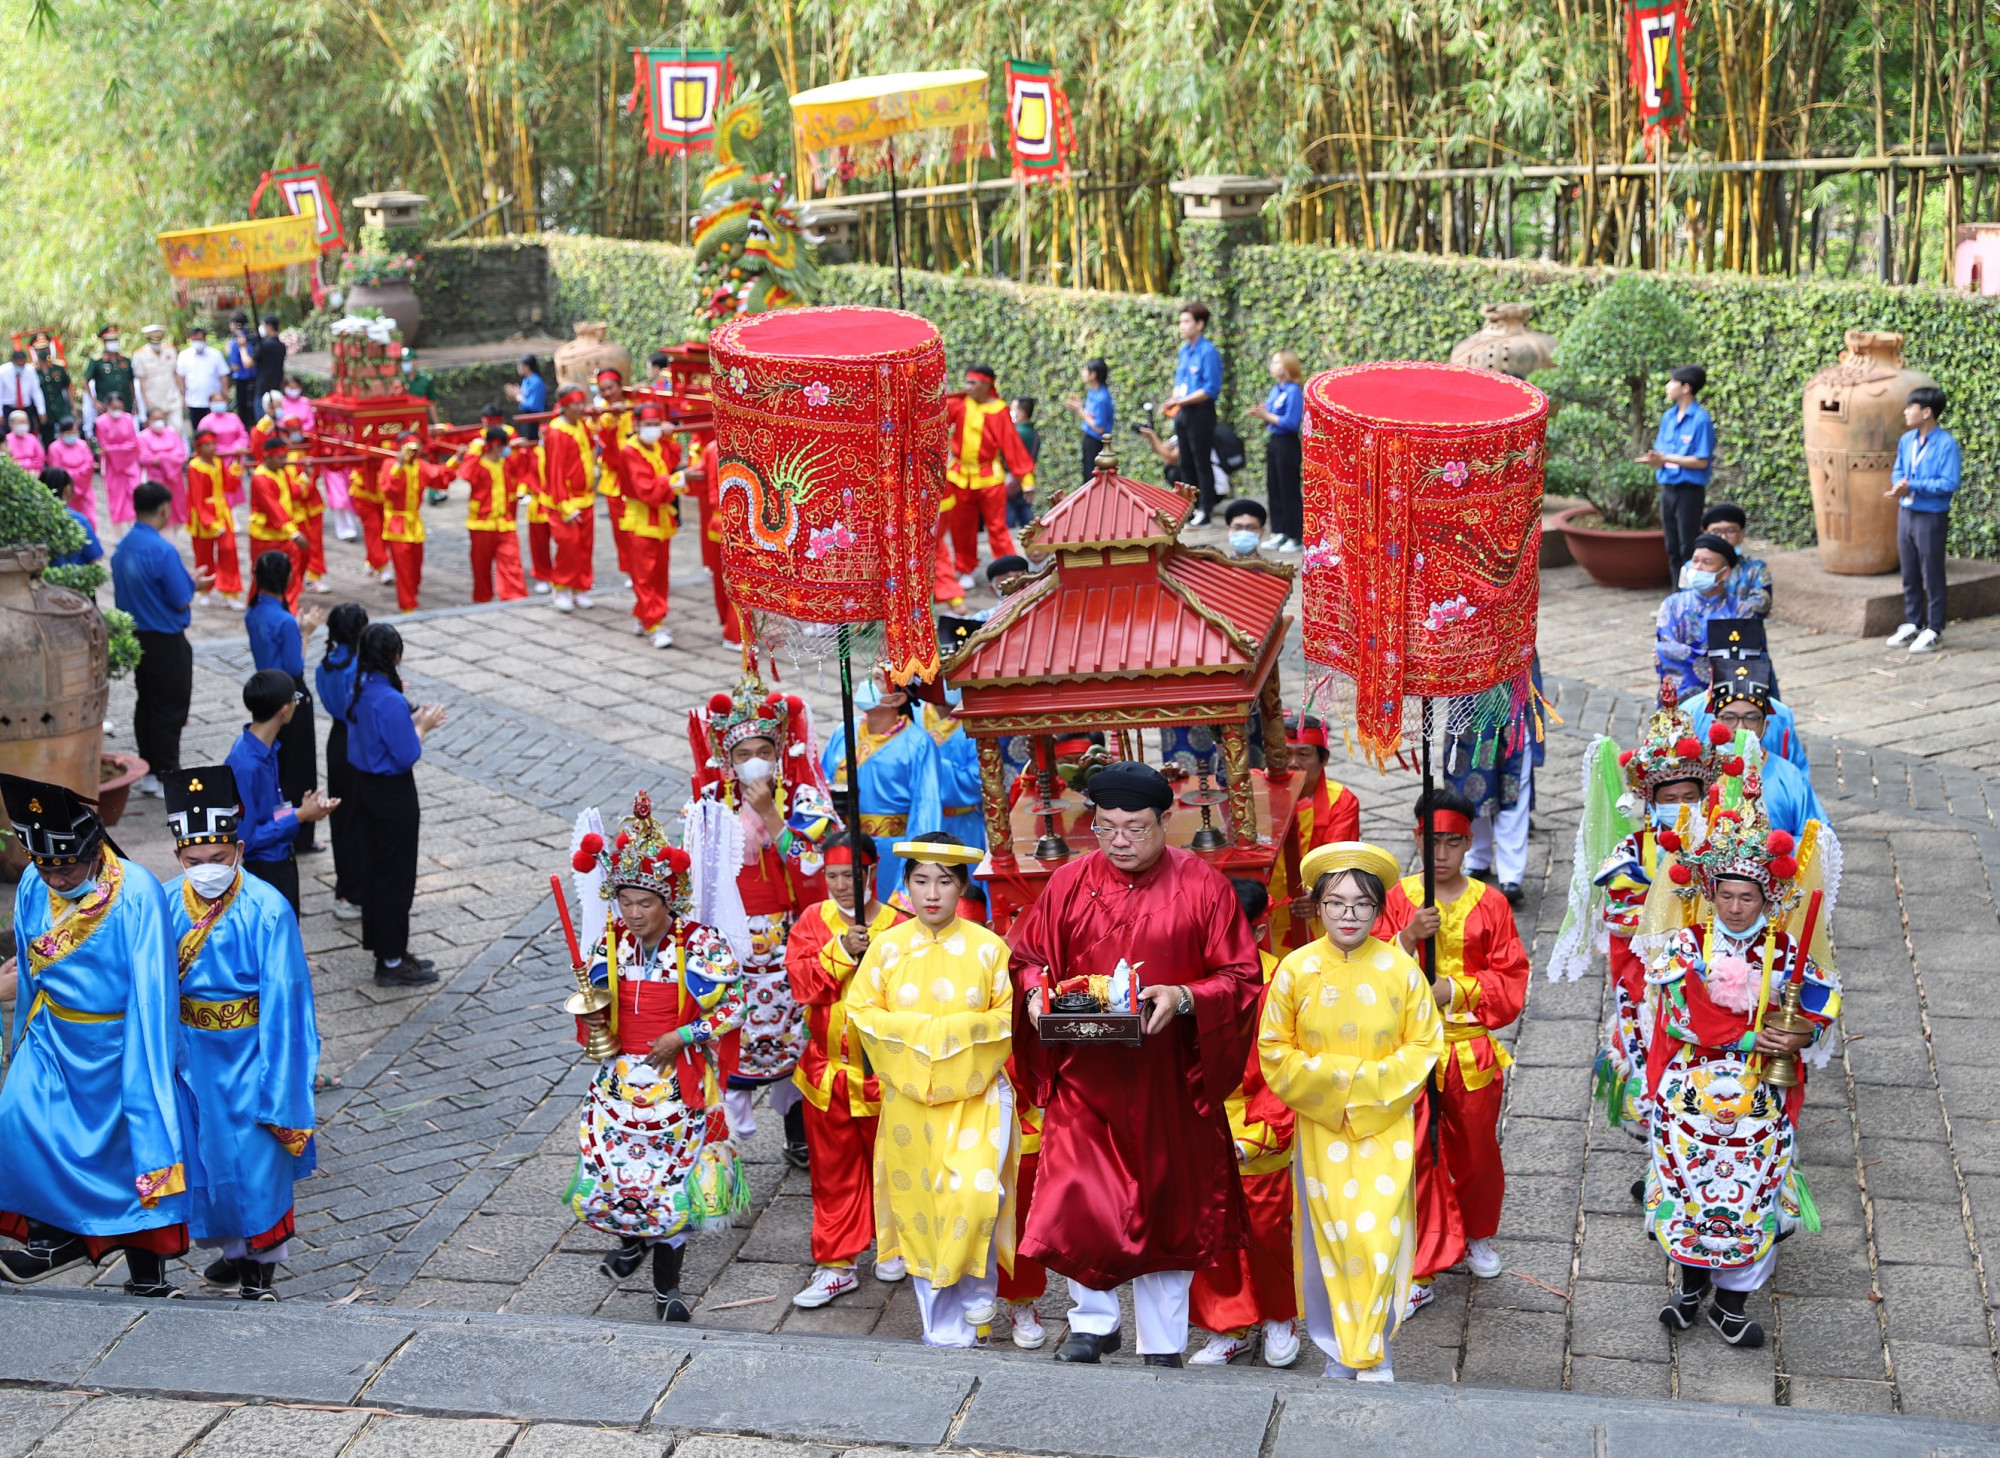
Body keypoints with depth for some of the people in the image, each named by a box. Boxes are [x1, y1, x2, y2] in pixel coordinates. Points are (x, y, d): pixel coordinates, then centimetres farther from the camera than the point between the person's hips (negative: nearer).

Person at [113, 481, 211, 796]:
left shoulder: (122, 548, 3)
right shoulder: (162, 550, -23)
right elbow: (181, 601, -19)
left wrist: (187, 581, 14)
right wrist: (195, 585, 2)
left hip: (137, 637, 8)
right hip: (166, 641, -8)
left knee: (146, 703, 16)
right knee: (170, 708, 3)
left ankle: (149, 772, 22)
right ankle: (166, 775, 8)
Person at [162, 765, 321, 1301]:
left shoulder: (268, 911, -20)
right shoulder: (166, 904, -7)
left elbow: (283, 1000, -16)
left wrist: (279, 1085, -14)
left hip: (250, 1052, -5)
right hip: (192, 1052, 5)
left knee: (256, 1160, 3)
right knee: (207, 1154, 18)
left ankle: (261, 1269, 23)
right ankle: (237, 1250, 39)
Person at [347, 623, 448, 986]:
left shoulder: (360, 689, 0)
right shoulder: (391, 701, -26)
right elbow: (407, 756, -21)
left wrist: (413, 720, 8)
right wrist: (422, 727, -6)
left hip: (365, 786, 9)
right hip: (393, 795, -9)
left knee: (374, 868, 17)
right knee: (396, 877, 3)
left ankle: (383, 947, 30)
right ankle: (392, 962, 12)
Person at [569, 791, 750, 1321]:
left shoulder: (702, 945, -14)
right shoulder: (610, 944, -1)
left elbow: (733, 1006, -10)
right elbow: (597, 1007, 13)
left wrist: (682, 1036, -18)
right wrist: (590, 1021, -9)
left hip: (679, 1082, -3)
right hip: (622, 1077, 4)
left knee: (673, 1175, 3)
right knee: (609, 1167, 5)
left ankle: (667, 1285, 20)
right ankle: (634, 1238, 40)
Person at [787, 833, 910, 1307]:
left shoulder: (896, 925, -10)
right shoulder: (813, 921, 0)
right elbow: (800, 981, -12)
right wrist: (841, 951, -24)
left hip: (883, 1068, -2)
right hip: (826, 1071, 3)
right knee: (832, 1170, 10)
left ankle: (893, 1245, 36)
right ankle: (835, 1264, 18)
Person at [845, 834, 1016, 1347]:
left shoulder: (987, 947, -2)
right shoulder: (887, 947, 3)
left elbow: (1011, 1014, 0)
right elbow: (861, 1011, 2)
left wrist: (959, 1028, -14)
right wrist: (918, 1030, -11)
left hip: (976, 1093, -2)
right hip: (909, 1097, 2)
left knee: (974, 1193, -20)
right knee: (920, 1207, 6)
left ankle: (977, 1292, 7)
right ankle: (944, 1330, 18)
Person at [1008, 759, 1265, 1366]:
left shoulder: (1203, 886, -4)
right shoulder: (1070, 882, 2)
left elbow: (1241, 978, -4)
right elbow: (1027, 955, 11)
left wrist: (1184, 998, -21)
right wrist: (1037, 992, -10)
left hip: (1168, 1078, -1)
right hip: (1083, 1073, 1)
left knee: (1167, 1205, 10)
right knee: (1076, 1200, -4)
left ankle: (1162, 1345, 26)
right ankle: (1093, 1321, 22)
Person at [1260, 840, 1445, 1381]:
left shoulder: (1400, 967, -4)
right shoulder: (1297, 969, -3)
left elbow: (1424, 1045, 1)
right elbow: (1275, 1051, 2)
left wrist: (1372, 1081, -12)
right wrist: (1328, 1079, -10)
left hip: (1386, 1125, -1)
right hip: (1320, 1125, 1)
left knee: (1379, 1234, -5)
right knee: (1328, 1232, 4)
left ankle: (1373, 1351, 10)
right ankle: (1338, 1346, 20)